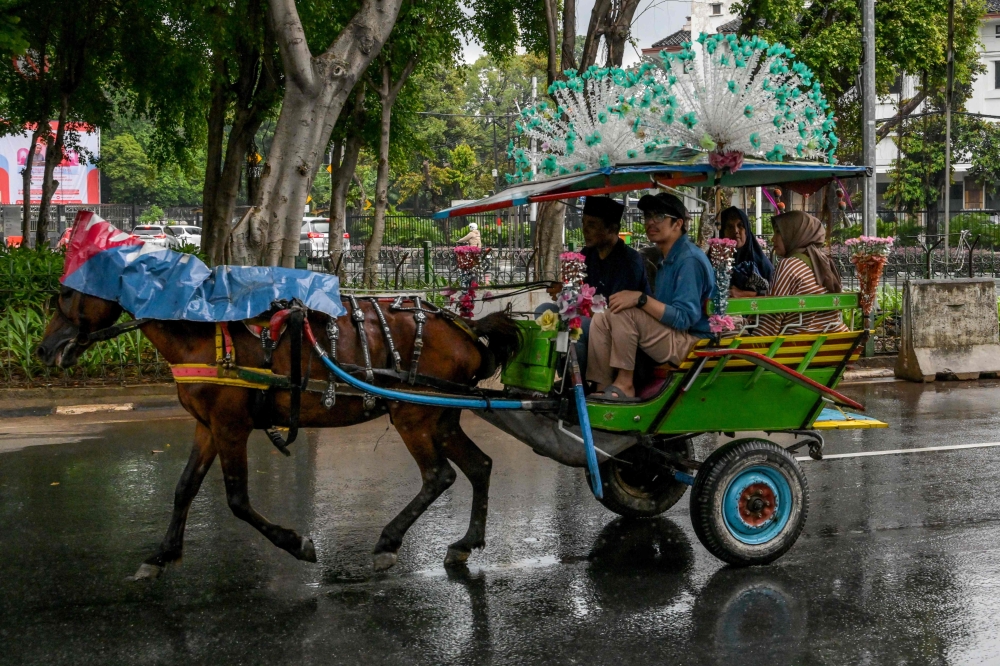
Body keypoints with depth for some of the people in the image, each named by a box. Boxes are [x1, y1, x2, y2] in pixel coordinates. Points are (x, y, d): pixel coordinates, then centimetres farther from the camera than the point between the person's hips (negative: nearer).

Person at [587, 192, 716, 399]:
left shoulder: (689, 260, -15)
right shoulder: (667, 258, 16)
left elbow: (684, 318, -23)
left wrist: (640, 299, -27)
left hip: (689, 343, -10)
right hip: (671, 336, 10)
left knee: (623, 311, -26)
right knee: (600, 320, 0)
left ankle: (624, 384, -17)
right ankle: (603, 388, -8)